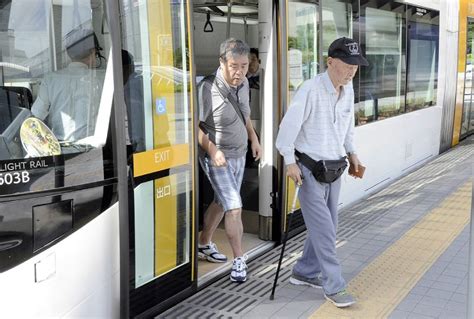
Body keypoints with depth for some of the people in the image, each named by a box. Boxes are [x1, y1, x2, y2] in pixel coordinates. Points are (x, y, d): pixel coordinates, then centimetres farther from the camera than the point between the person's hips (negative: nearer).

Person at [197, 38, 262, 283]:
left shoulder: (243, 84, 1)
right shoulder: (208, 89, -23)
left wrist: (254, 138, 10)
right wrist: (212, 150, -31)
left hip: (239, 154, 8)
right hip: (217, 157, -8)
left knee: (221, 203, 18)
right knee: (234, 208, -11)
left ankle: (204, 244, 37)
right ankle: (239, 260, 3)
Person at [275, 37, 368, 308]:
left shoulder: (348, 89, 2)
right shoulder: (311, 89, -21)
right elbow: (289, 124, -21)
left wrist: (352, 152, 11)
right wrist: (290, 162, -21)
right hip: (308, 169, -7)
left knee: (328, 226, 12)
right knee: (323, 228, -6)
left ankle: (304, 272, 28)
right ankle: (334, 286, 4)